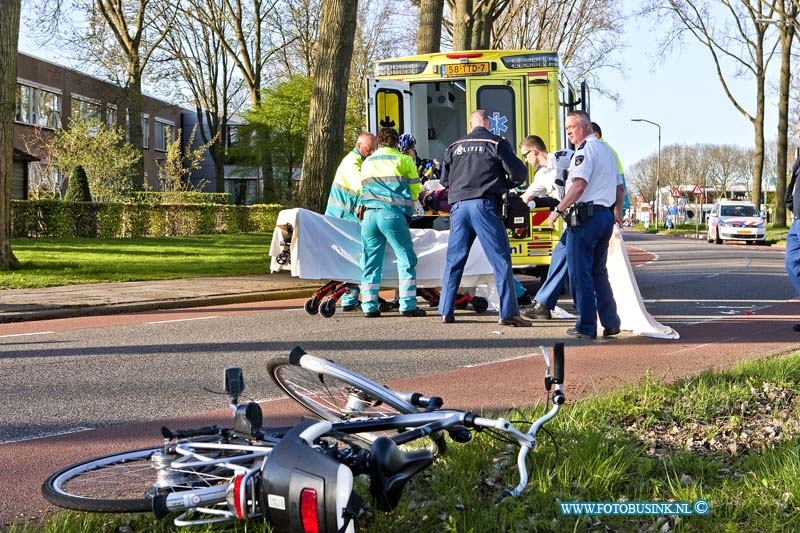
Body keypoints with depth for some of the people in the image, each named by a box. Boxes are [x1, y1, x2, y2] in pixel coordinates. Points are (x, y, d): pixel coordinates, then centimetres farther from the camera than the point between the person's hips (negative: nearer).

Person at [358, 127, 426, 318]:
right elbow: (415, 190, 10)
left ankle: (369, 307, 7)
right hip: (393, 214, -4)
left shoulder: (366, 163, 19)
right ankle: (408, 305, -1)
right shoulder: (403, 160, 6)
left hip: (369, 214, 4)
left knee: (370, 261, 8)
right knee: (406, 259, 3)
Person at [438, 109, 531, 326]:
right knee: (501, 259, -2)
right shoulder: (496, 143, 3)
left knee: (454, 259, 10)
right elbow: (519, 172, 0)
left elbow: (444, 179, 22)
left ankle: (446, 311, 10)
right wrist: (508, 184, 20)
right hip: (484, 205, -4)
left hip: (458, 205, 4)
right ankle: (509, 312, -5)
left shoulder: (455, 147, 15)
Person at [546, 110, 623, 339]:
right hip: (606, 216, 9)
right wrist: (617, 213, 41)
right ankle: (611, 323, 14)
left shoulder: (585, 149, -9)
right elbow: (619, 187, 27)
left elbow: (579, 185, -21)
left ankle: (586, 327, -2)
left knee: (580, 272, -3)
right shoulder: (606, 150, 19)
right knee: (598, 272, 16)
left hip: (585, 215, -9)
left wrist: (558, 210, -18)